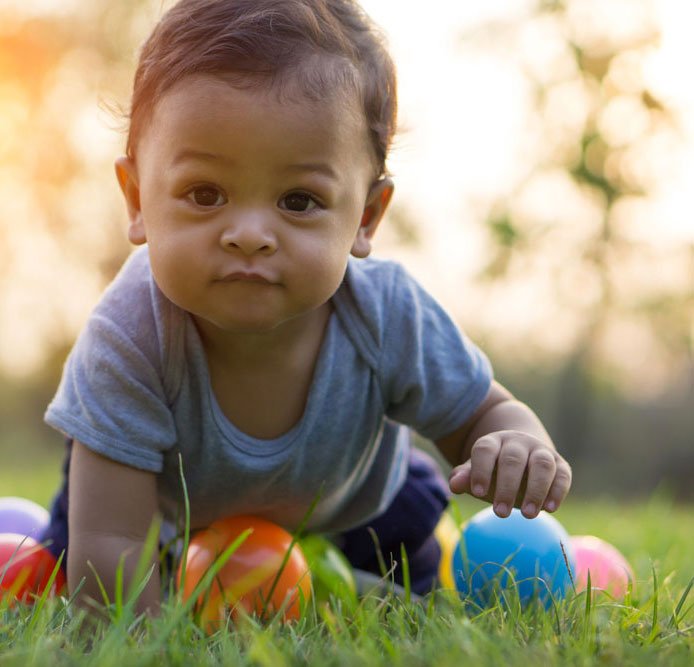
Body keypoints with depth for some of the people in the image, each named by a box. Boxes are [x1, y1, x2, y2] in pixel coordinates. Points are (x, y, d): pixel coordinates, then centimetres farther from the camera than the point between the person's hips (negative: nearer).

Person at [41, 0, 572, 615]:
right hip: (168, 508, -1)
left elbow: (482, 414, -19)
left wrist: (518, 446, -42)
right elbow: (108, 550, -41)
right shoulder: (130, 337, -45)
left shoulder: (389, 318, -38)